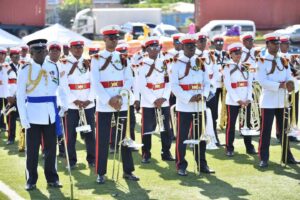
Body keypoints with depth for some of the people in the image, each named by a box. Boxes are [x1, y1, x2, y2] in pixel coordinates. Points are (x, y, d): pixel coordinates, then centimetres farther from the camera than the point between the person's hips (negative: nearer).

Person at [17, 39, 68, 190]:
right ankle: (31, 180, 14)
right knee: (32, 150, 4)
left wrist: (64, 105, 1)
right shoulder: (25, 70, -5)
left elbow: (61, 87, 12)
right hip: (33, 114, -2)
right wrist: (23, 118, -9)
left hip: (51, 114, 3)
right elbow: (20, 96, -4)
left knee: (51, 148, 9)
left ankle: (52, 178, 20)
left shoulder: (54, 68, 3)